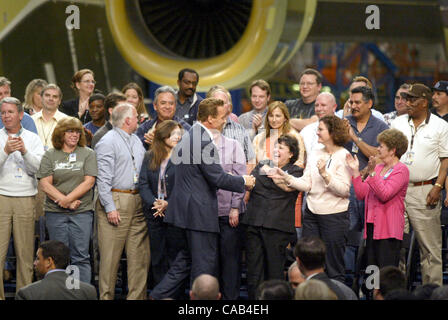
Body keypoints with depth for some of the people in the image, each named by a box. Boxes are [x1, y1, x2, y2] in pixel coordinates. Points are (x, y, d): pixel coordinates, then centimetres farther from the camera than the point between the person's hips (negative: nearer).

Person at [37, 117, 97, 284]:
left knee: (81, 256, -4)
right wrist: (66, 202, -11)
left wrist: (67, 199, -12)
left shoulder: (88, 154, 7)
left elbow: (89, 182, -3)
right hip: (55, 213, 1)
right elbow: (45, 184, -1)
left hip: (82, 212, -1)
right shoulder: (49, 155, 8)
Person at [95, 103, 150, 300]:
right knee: (111, 256, -6)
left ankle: (137, 296, 11)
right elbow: (103, 178, -12)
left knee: (140, 254, 6)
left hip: (137, 201, 8)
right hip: (116, 202, -8)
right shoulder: (108, 142, -7)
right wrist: (109, 208, -17)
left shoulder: (136, 141, 18)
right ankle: (106, 296, -1)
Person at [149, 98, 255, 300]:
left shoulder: (189, 136, 13)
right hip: (199, 212, -10)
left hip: (187, 208, 10)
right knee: (205, 263, -2)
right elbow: (218, 178, -20)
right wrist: (244, 181, -5)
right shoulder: (203, 141, -20)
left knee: (187, 259, 17)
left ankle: (158, 295, 15)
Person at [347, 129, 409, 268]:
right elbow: (362, 194, 13)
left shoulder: (401, 170, -6)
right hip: (372, 226, 8)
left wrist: (372, 173, -22)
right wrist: (355, 171, 6)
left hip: (388, 230, -8)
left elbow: (385, 194, -18)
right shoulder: (378, 167, 17)